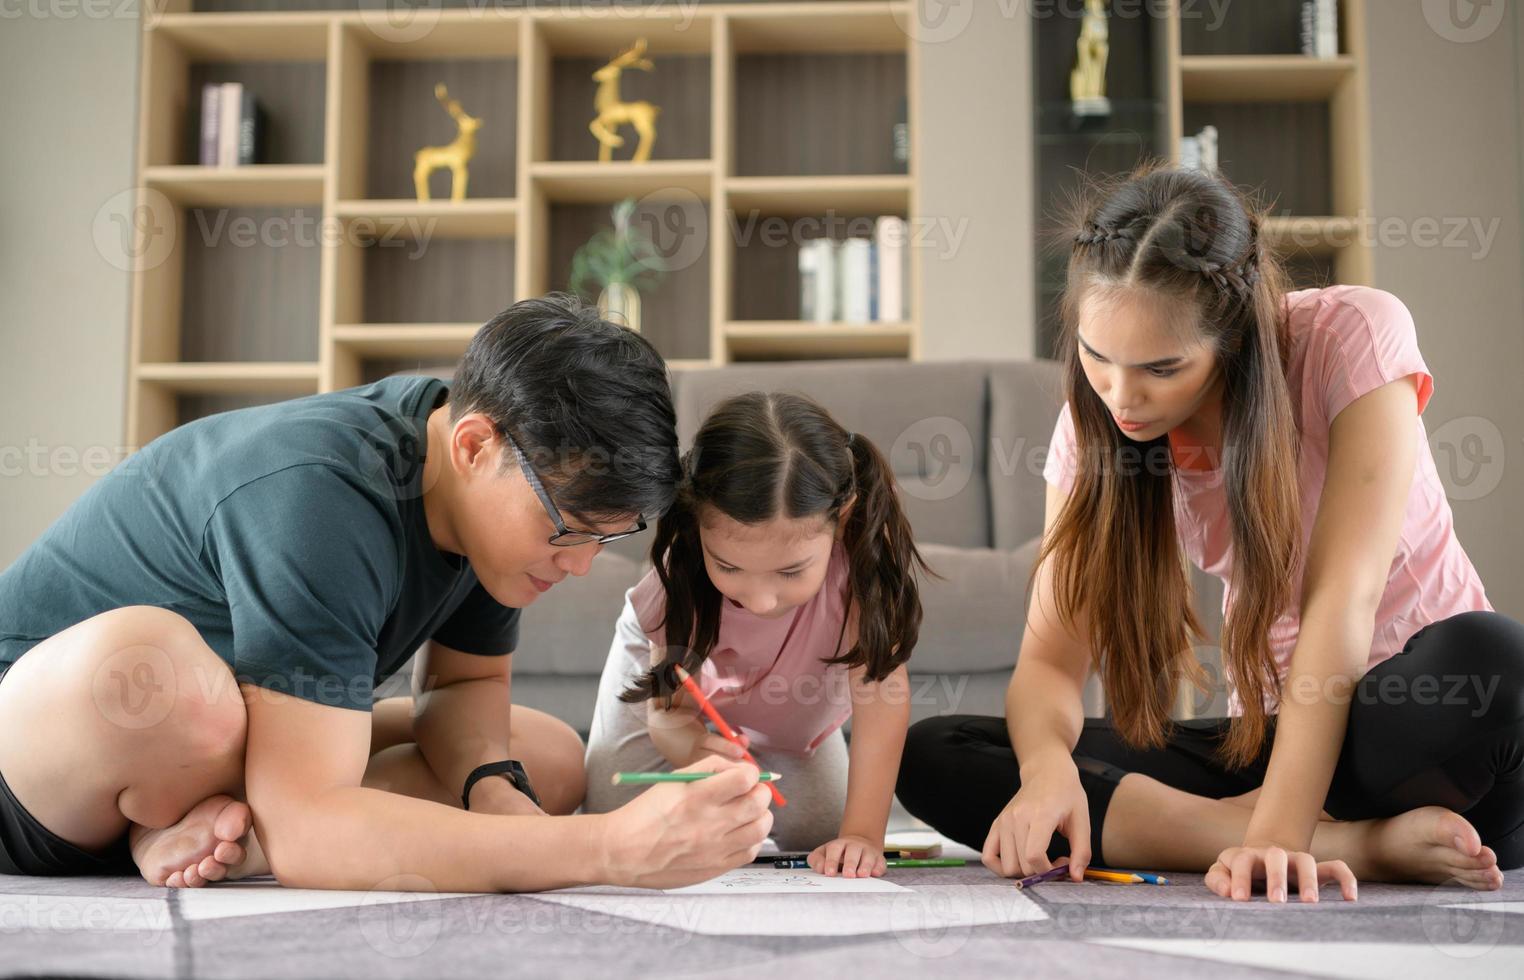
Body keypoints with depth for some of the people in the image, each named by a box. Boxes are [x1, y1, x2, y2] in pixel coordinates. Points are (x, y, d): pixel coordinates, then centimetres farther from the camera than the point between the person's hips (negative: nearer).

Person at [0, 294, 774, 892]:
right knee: (145, 662, -42)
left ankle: (226, 835, -11)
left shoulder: (499, 492, -9)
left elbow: (464, 681, 5)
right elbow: (304, 831, -41)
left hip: (206, 744, 7)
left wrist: (492, 788, -20)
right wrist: (612, 849, -47)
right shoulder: (320, 499, -35)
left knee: (553, 761, -1)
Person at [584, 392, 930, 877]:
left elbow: (879, 688, -43)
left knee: (824, 842, -6)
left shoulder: (861, 551, -43)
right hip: (669, 669, -1)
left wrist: (862, 835, -50)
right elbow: (668, 710, -31)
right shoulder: (683, 571, -40)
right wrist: (697, 753, -56)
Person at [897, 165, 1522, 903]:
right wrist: (1048, 767, -34)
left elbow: (1340, 599, -26)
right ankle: (1356, 846, -22)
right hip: (1268, 734, 4)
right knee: (930, 757, -16)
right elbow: (1049, 660, -11)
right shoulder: (1095, 421, -7)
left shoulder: (1352, 337, -17)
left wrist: (1276, 835, -36)